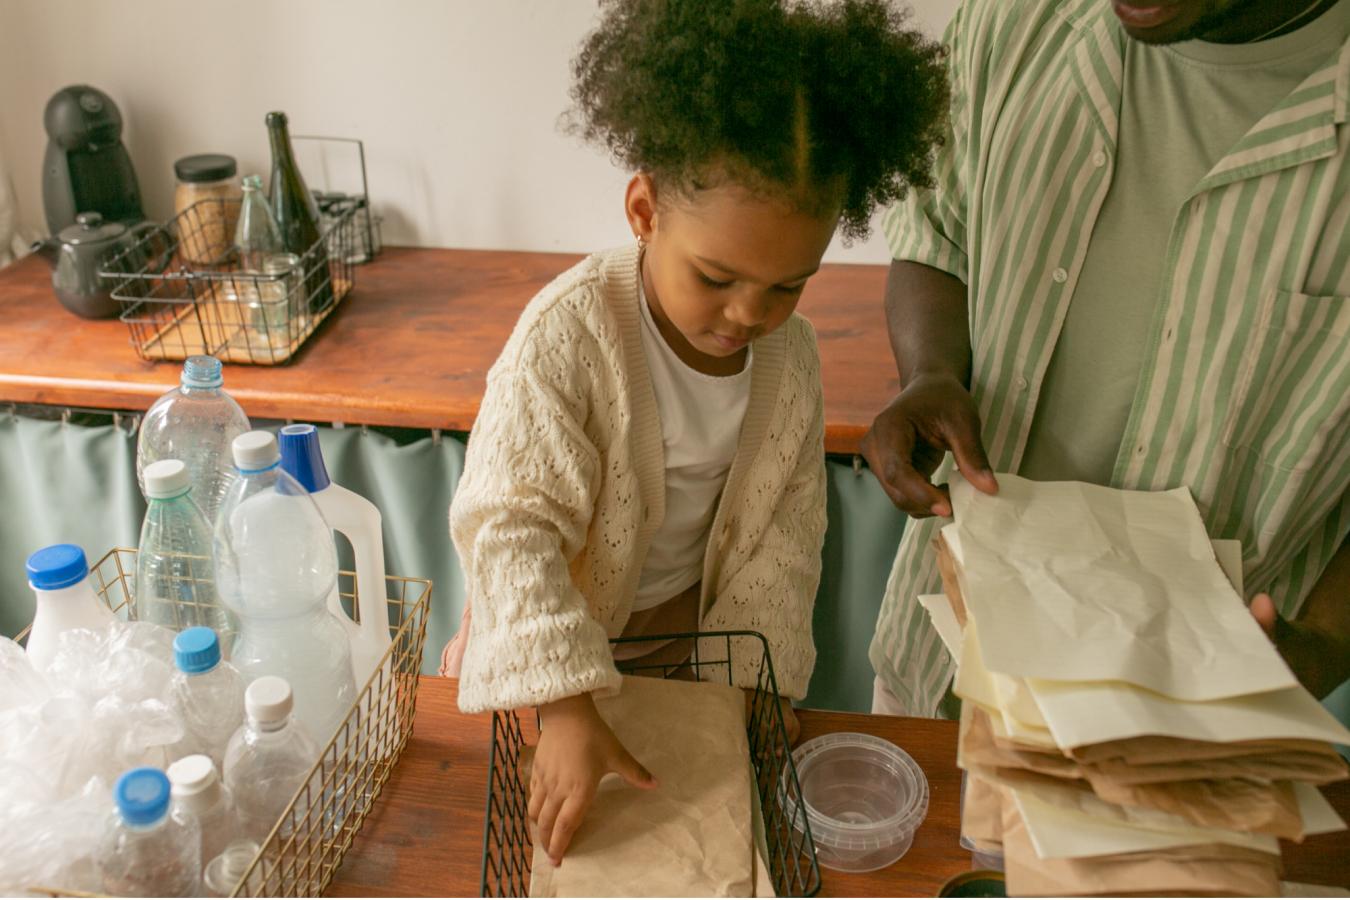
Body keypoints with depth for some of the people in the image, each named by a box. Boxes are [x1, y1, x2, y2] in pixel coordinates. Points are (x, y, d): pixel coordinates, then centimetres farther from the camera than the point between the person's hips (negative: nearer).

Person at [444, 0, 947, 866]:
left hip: (695, 631, 4)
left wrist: (755, 665, -12)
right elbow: (509, 525, -33)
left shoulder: (792, 355, -14)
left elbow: (788, 526, -4)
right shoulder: (570, 331, -30)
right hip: (562, 635, -3)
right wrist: (567, 709, -39)